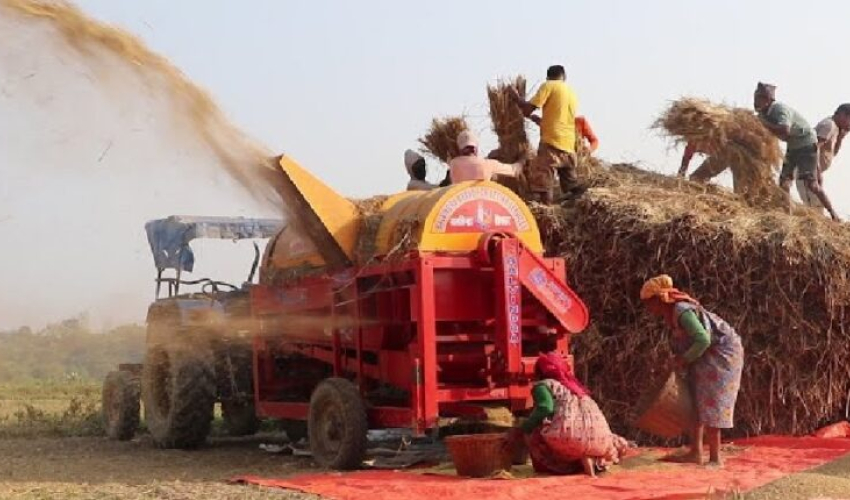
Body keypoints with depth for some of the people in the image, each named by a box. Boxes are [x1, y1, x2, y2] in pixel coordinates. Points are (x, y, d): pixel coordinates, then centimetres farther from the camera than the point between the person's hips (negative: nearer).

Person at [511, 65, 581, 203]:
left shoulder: (548, 86, 1)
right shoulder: (572, 94, 21)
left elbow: (528, 108, -6)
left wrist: (517, 97, 12)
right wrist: (539, 120, 37)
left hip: (552, 143, -7)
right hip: (569, 146, 7)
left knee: (540, 186, -12)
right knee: (572, 188, 16)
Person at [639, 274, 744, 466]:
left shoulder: (682, 311, -25)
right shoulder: (670, 313, 5)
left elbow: (703, 340, -31)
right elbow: (684, 343, 12)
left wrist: (684, 359, -22)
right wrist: (678, 359, -4)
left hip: (721, 353, -10)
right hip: (706, 357, 10)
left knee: (709, 403, -11)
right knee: (695, 402, 9)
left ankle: (715, 458, -8)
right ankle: (696, 453, 12)